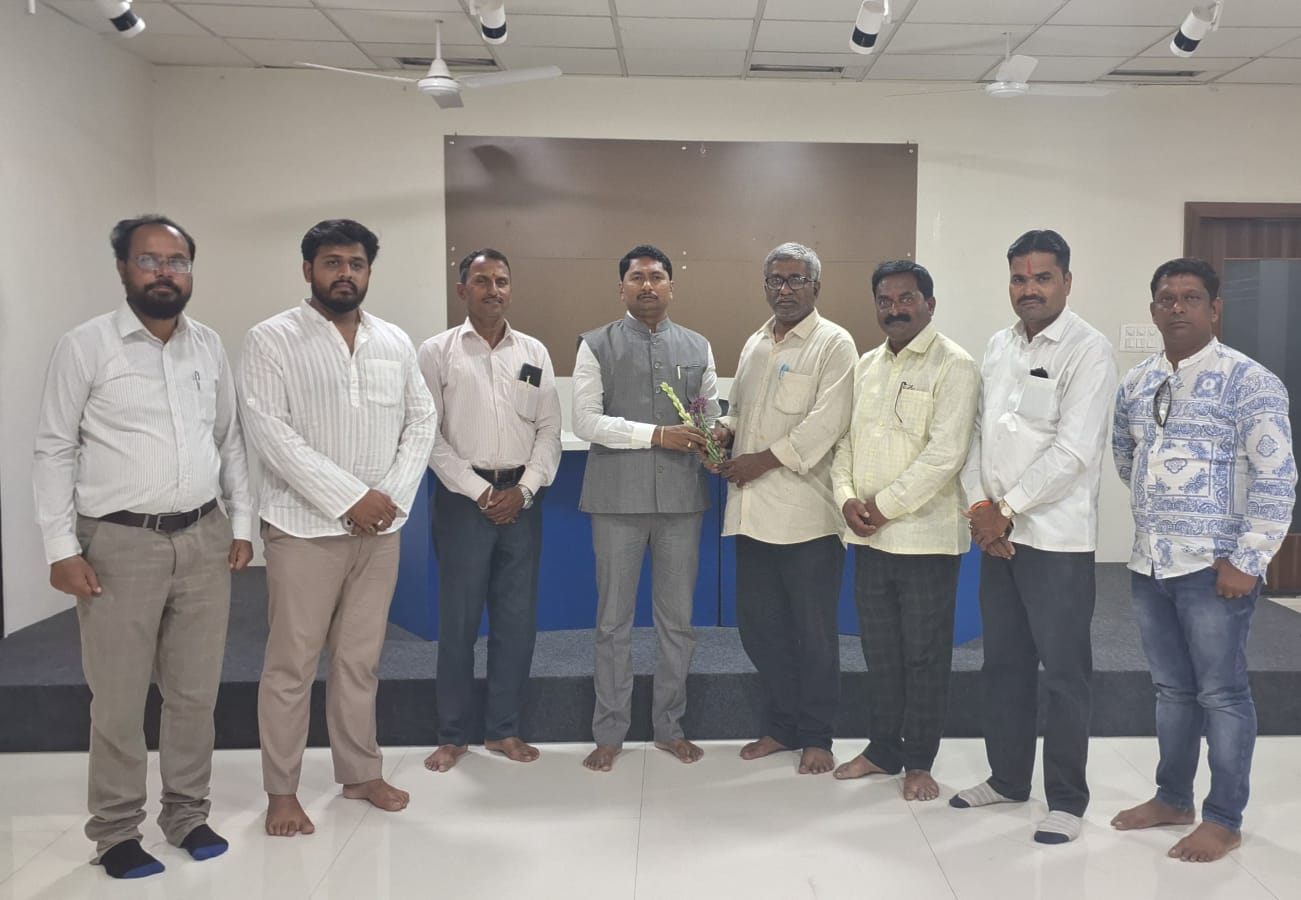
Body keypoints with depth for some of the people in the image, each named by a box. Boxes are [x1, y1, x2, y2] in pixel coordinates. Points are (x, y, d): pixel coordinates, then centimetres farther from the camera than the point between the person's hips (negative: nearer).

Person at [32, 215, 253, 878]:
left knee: (195, 692, 12)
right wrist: (62, 547, -10)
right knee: (119, 700, 6)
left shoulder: (209, 347, 8)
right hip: (120, 543, -4)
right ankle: (115, 832, 23)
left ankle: (187, 814, 28)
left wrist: (241, 523, 9)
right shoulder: (85, 346, -5)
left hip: (204, 538, 4)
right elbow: (55, 451, -5)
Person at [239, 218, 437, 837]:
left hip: (380, 529, 4)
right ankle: (281, 791, 17)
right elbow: (269, 432, -13)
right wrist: (350, 497, -17)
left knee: (360, 660, 13)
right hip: (304, 527, -4)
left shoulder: (395, 343, 9)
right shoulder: (271, 340, -5)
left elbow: (420, 423, 8)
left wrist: (393, 497, -7)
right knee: (291, 664, 3)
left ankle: (361, 772, 27)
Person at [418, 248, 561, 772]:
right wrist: (479, 492, -10)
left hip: (521, 497, 3)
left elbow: (549, 429, 7)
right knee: (458, 619, 4)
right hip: (463, 497, -2)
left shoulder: (534, 352, 8)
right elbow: (429, 434, -4)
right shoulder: (437, 352, 0)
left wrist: (525, 488, -6)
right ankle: (453, 734, 19)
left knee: (518, 618, 6)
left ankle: (503, 729, 21)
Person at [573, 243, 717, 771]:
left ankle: (669, 727, 26)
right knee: (614, 620, 6)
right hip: (617, 496, -2)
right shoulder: (597, 346, 2)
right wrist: (657, 434, -15)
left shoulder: (697, 348, 11)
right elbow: (586, 421, -7)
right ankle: (609, 733, 20)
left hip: (681, 495, 3)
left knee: (677, 618, 10)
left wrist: (712, 436, -12)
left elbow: (713, 416, 11)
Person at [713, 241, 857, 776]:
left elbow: (827, 421, -14)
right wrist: (726, 430, 3)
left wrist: (764, 459, -15)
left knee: (814, 634, 4)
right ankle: (781, 726, 28)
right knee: (758, 626, 12)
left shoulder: (833, 344, -4)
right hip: (753, 510, 7)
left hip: (806, 512, -6)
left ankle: (816, 737, 20)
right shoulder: (755, 345, 18)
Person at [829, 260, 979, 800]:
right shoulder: (866, 365, 13)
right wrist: (846, 498, -4)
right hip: (868, 535, 6)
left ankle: (918, 761, 19)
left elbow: (945, 452, -16)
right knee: (880, 650, 15)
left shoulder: (953, 366, -8)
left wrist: (884, 504, -15)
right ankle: (882, 749, 29)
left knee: (924, 655, 5)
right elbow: (846, 439, 13)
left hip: (925, 536, -6)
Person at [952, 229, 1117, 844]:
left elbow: (1072, 452, -16)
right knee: (1003, 663, 15)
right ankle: (1007, 777, 30)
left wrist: (1007, 510, -13)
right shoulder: (998, 347, 11)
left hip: (1057, 538, -6)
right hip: (997, 534, 6)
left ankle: (1066, 800, 17)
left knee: (1064, 672, 3)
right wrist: (979, 504, -4)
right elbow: (978, 431, 9)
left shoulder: (1088, 350, -9)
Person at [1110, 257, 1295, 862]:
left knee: (1221, 693, 4)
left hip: (1213, 565, -6)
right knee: (1171, 688, 17)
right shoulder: (1136, 384, 8)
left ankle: (1224, 819, 18)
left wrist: (1247, 559, -16)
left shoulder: (1249, 381, -9)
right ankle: (1172, 799, 31)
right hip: (1150, 563, 6)